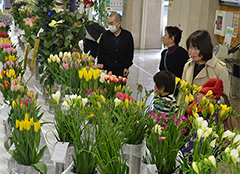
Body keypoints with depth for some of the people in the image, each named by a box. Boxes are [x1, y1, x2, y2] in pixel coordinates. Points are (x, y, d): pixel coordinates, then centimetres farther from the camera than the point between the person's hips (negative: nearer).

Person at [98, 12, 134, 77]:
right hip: (107, 70, 1)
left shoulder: (128, 35, 2)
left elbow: (130, 53, 6)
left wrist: (126, 67, 1)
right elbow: (101, 54, 6)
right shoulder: (105, 35, 4)